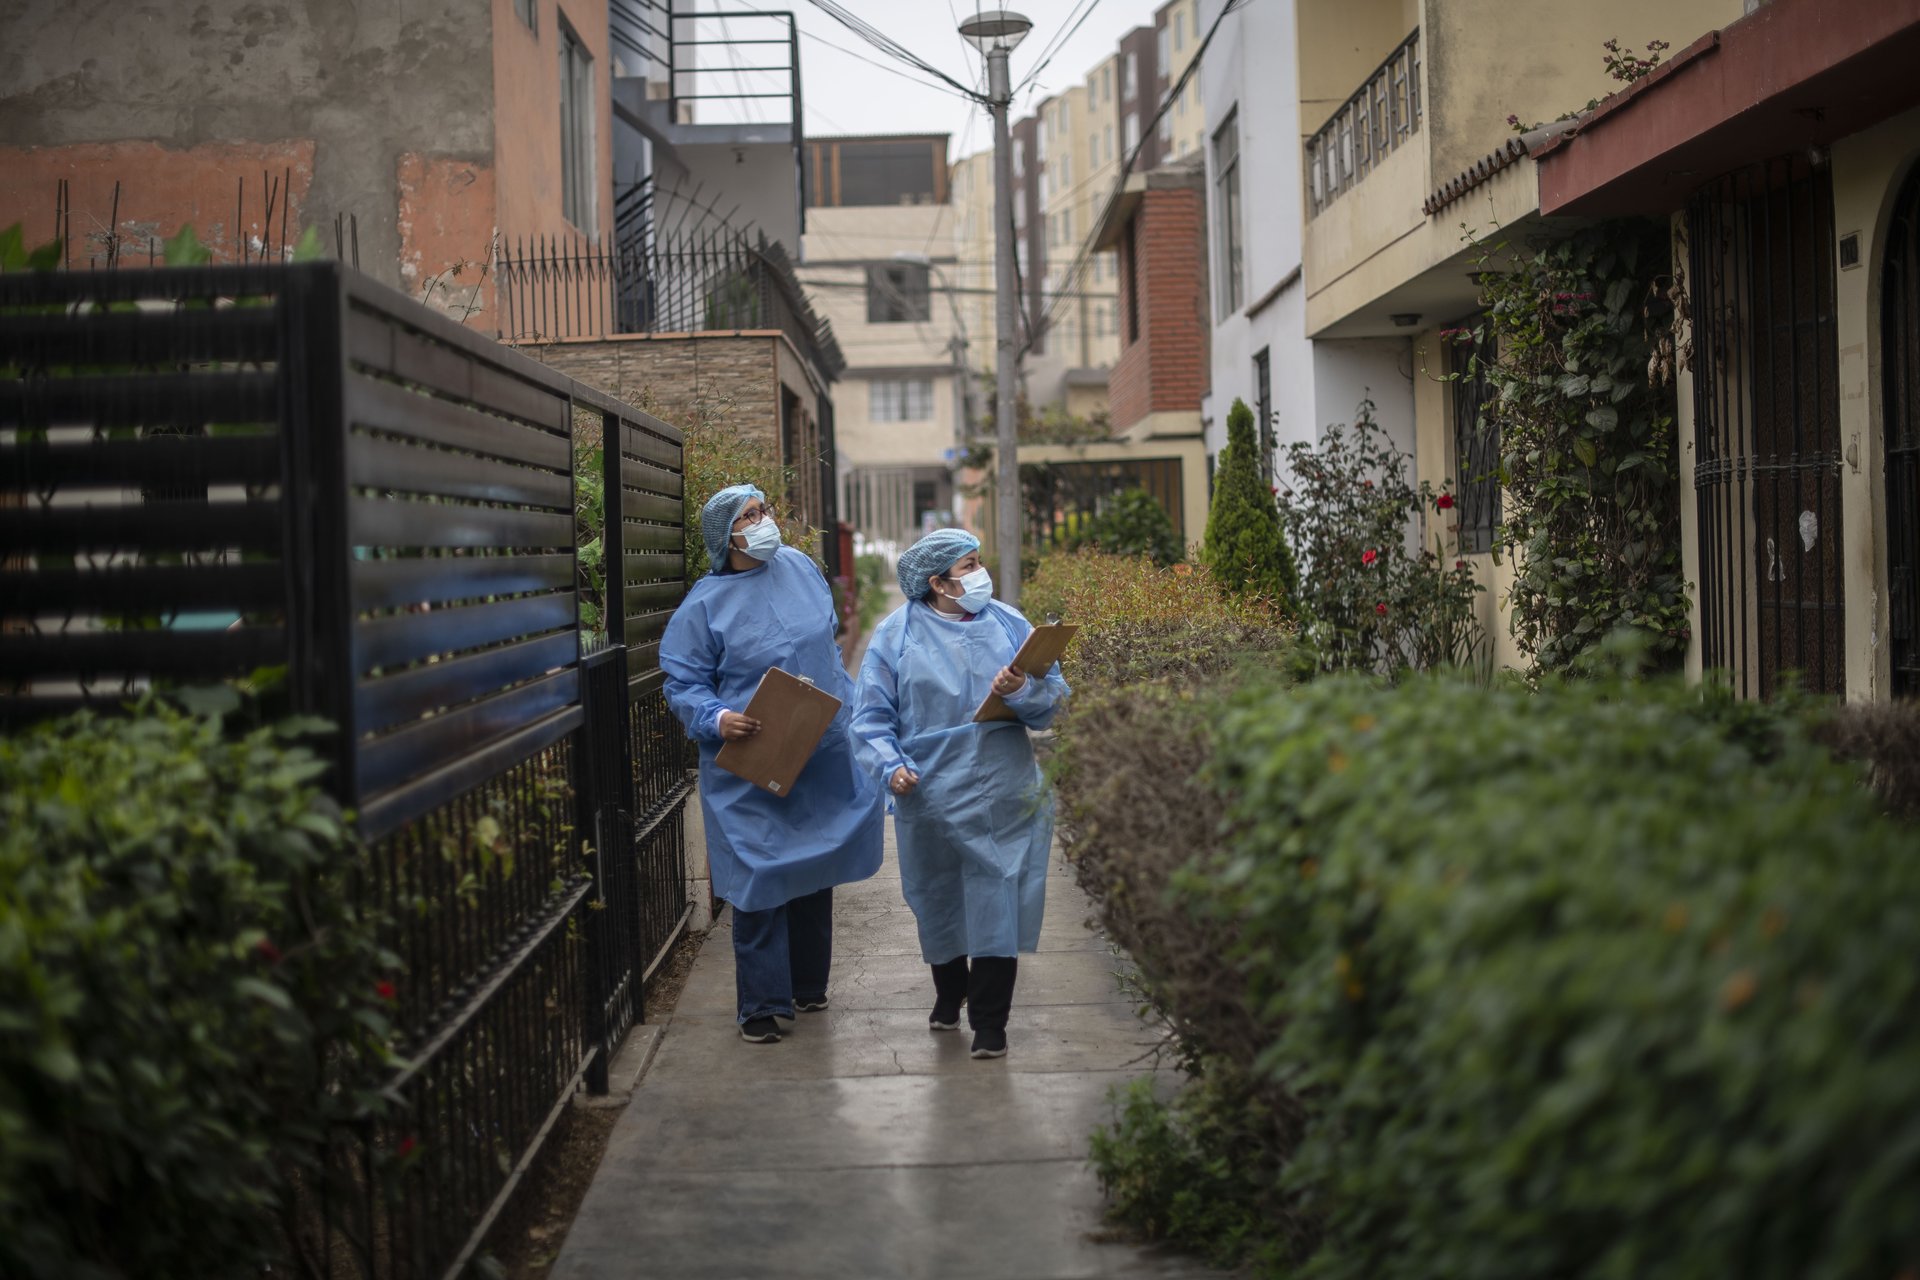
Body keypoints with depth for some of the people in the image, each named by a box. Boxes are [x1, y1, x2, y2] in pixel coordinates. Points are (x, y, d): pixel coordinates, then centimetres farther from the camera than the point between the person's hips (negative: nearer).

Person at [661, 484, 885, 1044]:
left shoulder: (800, 568, 5)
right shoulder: (705, 604, -11)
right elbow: (683, 684, -8)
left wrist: (852, 711, 19)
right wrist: (718, 720, -27)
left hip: (824, 761, 5)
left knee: (816, 871, 15)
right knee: (761, 880, -5)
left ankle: (809, 985, 31)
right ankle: (762, 1005, 5)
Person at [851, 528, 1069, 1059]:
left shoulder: (1008, 623, 4)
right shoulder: (897, 635, 0)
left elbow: (1056, 700, 2)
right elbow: (873, 716, 0)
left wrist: (1023, 691, -18)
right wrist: (890, 766, -15)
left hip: (1006, 801, 0)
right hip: (931, 798, 0)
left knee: (998, 905, -4)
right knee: (939, 903, 15)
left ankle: (989, 1025, 6)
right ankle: (949, 995, 40)